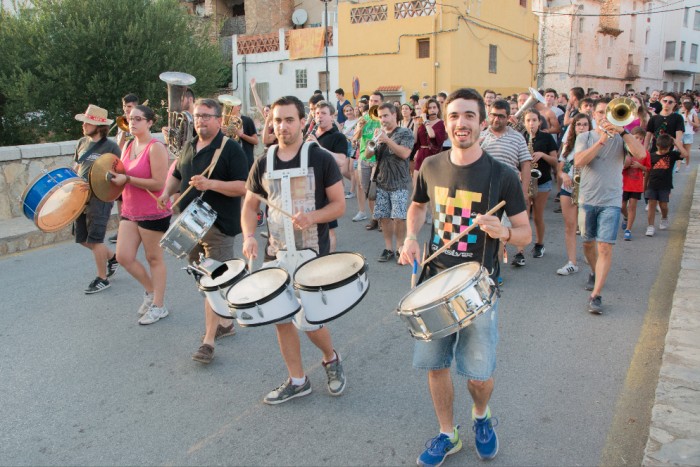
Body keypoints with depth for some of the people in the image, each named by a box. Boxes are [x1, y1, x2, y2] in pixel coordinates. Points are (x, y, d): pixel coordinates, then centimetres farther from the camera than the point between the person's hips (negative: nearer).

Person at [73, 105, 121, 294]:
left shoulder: (110, 147, -11)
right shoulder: (82, 143, 8)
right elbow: (76, 168, 20)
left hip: (100, 199, -7)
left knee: (94, 240, -4)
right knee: (82, 239, 13)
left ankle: (102, 279, 12)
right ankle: (112, 257, 34)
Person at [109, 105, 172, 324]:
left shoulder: (156, 148, -15)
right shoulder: (129, 145, 10)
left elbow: (159, 184, -22)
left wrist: (127, 179, -22)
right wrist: (117, 176, 1)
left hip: (154, 212, -7)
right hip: (130, 211, 8)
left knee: (154, 258, 4)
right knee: (123, 256, 5)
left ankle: (158, 306, 18)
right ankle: (151, 290, 28)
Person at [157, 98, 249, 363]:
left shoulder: (230, 149, -9)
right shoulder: (188, 147, 13)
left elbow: (244, 187, -16)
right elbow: (177, 175, 27)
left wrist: (211, 184, -27)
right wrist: (167, 192, 7)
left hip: (219, 226, -8)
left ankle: (209, 341, -1)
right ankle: (224, 323, 33)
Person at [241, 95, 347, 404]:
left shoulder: (320, 159, -6)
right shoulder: (263, 163, 5)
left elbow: (339, 205, -5)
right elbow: (250, 205, 13)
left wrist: (313, 217, -24)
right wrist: (249, 236, -5)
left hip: (312, 253, -5)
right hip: (276, 254, 5)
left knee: (308, 322, -5)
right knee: (281, 318, 10)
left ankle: (331, 358, 28)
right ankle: (297, 380, 28)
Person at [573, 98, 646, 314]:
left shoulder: (620, 138, 4)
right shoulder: (584, 137, 6)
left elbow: (640, 154, -15)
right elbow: (579, 161, -13)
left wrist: (622, 131, -20)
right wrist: (602, 140, -17)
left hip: (611, 201, -2)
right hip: (587, 199, 2)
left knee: (605, 248, -11)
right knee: (588, 242, 16)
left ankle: (596, 295, -10)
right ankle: (594, 273, 44)